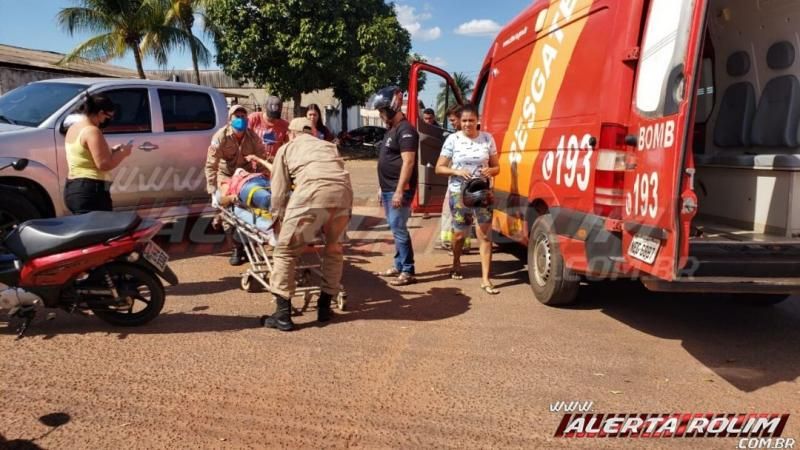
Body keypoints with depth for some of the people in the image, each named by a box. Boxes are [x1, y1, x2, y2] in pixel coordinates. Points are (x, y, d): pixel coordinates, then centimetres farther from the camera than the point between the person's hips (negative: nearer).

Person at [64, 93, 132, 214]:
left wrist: (112, 151, 17)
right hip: (90, 190, -10)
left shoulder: (73, 128, 17)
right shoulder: (92, 131, -14)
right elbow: (104, 164, -19)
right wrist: (123, 152, -4)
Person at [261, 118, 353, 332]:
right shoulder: (329, 146, 38)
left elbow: (278, 191, 21)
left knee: (285, 250, 8)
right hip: (343, 191, 4)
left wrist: (277, 220, 30)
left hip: (312, 191, -4)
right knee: (333, 248, 24)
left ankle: (283, 315, 6)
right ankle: (325, 306, 29)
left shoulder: (286, 148, 28)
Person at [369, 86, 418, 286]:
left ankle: (408, 271, -2)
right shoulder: (392, 129, 18)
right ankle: (399, 266, 23)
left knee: (399, 229, -9)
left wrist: (399, 191, -25)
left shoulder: (405, 130, -14)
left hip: (399, 190, -10)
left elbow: (408, 162, -21)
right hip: (388, 189, 10)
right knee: (395, 229, 14)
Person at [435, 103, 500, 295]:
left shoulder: (488, 138, 1)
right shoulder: (453, 139, -4)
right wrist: (457, 172, -19)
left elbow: (496, 167, 8)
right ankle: (456, 264, 41)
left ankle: (485, 279, -2)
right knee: (459, 233, 12)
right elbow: (439, 168, -2)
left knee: (485, 235, -6)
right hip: (459, 193, -1)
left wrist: (490, 171, -15)